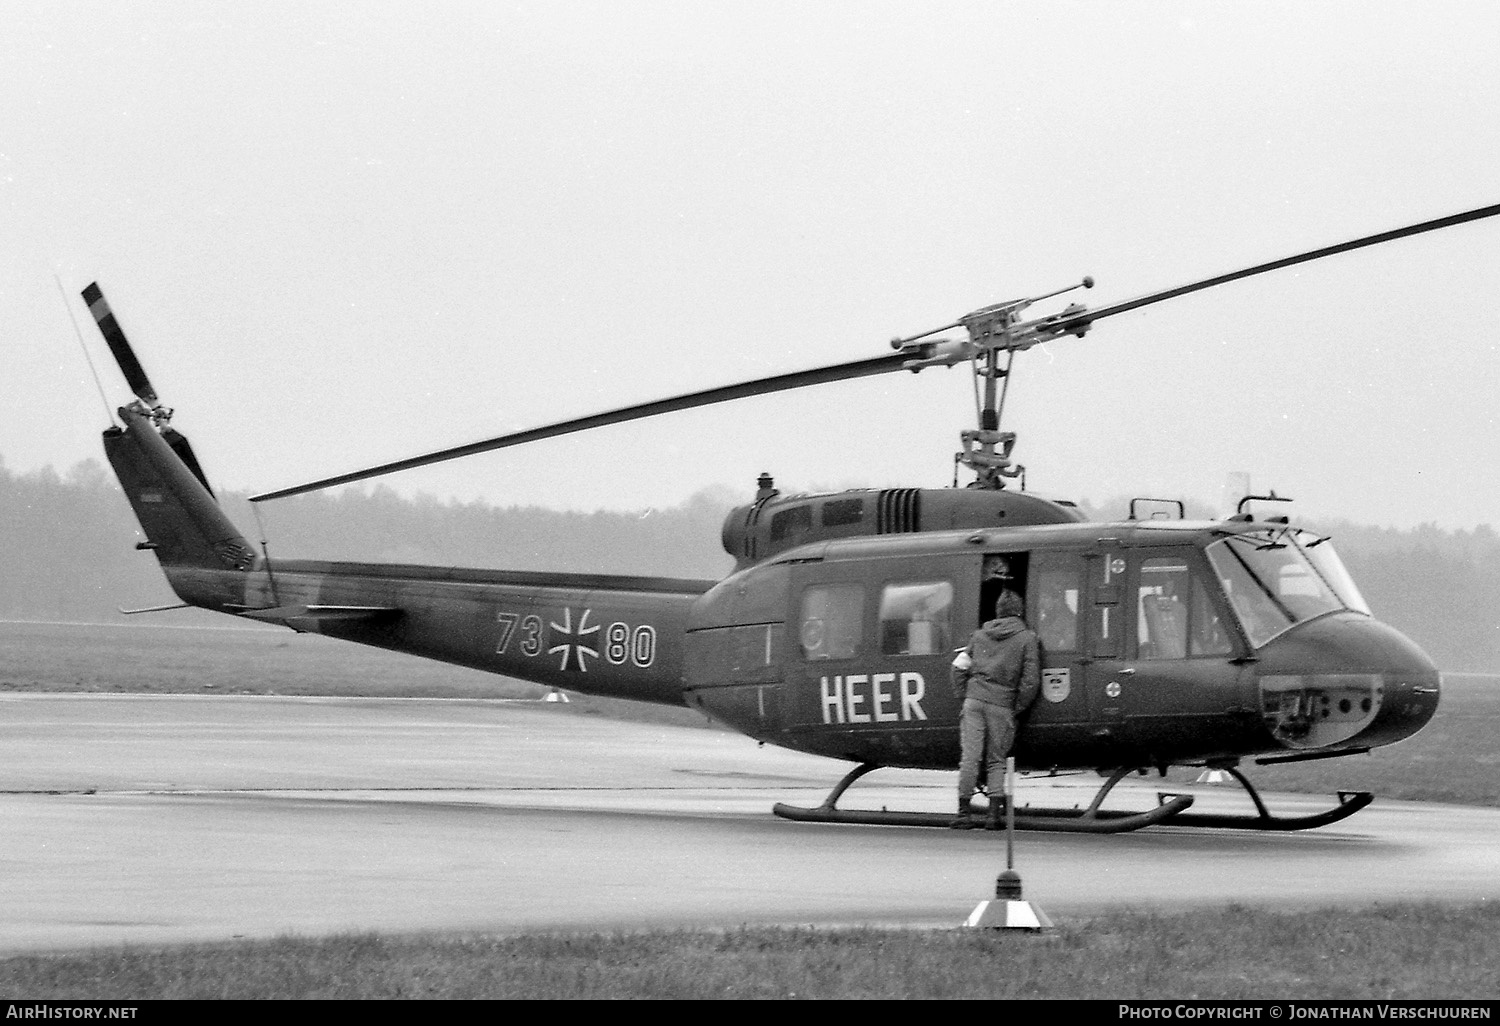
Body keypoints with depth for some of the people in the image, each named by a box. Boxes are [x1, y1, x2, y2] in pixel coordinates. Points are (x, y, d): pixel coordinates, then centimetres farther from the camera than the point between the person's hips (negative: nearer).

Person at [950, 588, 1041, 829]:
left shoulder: (980, 634, 15)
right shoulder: (1026, 638, 3)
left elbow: (960, 666, 15)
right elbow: (1031, 680, -4)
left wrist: (963, 695, 19)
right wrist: (1018, 708, 4)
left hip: (974, 699, 2)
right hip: (1001, 704, -2)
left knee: (970, 757, 1)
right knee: (996, 760, 6)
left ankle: (963, 812, -1)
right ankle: (994, 814, -2)